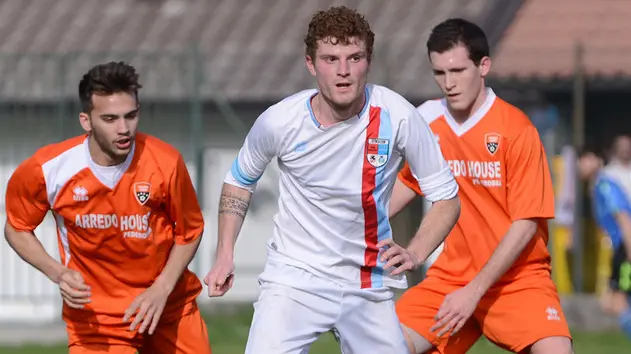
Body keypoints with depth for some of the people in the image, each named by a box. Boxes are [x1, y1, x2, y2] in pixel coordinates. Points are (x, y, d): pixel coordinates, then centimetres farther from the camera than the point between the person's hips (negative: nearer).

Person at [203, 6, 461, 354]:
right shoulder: (279, 121, -13)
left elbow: (447, 197, -3)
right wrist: (225, 254, 1)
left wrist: (415, 253, -17)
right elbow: (239, 181, 9)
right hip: (293, 278, -2)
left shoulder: (396, 115, -14)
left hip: (369, 285, 2)